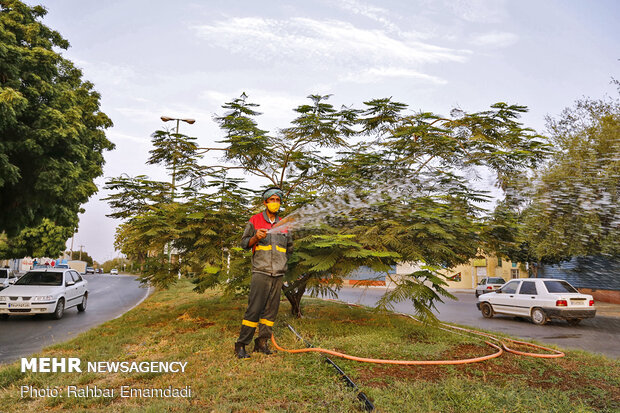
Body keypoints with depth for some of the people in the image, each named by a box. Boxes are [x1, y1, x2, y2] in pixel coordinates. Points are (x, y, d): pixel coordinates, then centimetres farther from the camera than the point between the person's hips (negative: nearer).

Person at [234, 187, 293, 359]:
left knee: (271, 309, 6)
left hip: (278, 274, 5)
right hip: (260, 272, -5)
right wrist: (256, 238, -15)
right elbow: (244, 243, 4)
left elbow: (290, 246, 27)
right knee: (254, 309, -9)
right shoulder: (255, 221, 3)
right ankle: (241, 345, -1)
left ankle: (262, 342, 16)